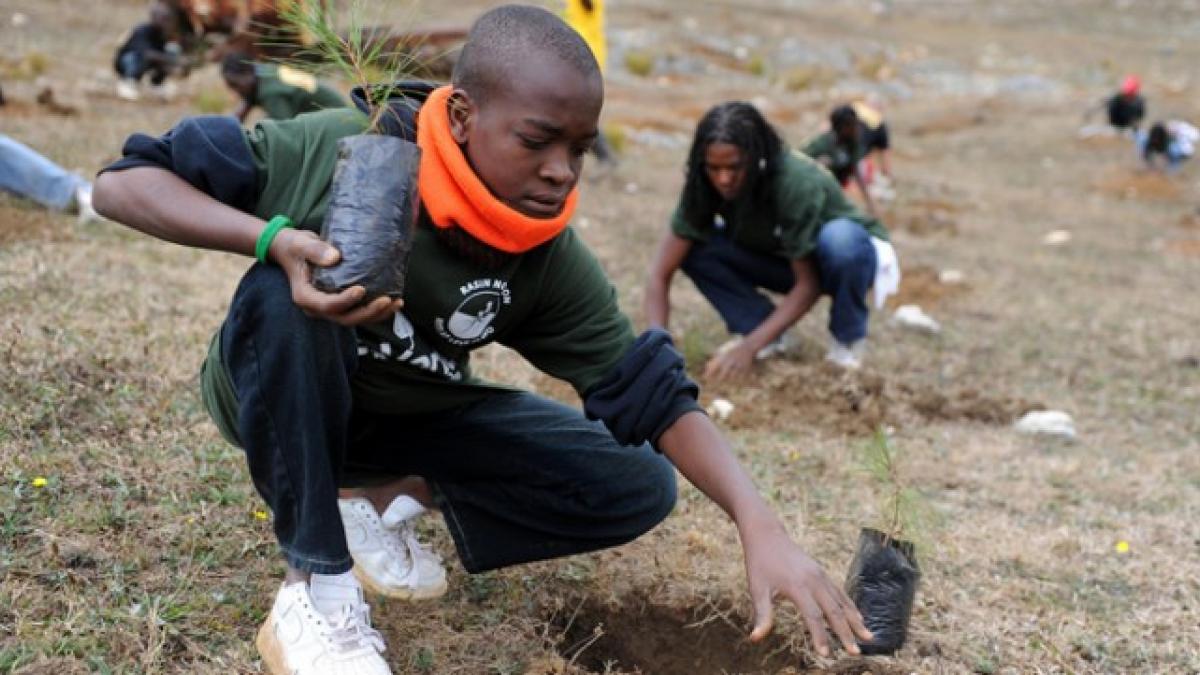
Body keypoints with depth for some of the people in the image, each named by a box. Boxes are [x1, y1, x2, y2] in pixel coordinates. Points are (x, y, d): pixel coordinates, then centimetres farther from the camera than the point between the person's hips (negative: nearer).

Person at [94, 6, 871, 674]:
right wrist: (273, 239, -43)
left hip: (412, 418, 4)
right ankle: (317, 590, -26)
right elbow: (123, 184, -26)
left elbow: (651, 392, -19)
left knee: (638, 488, -9)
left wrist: (760, 524, -34)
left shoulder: (551, 261, -19)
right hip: (279, 404, -3)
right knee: (280, 298, -39)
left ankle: (390, 499, 3)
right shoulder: (339, 149, -29)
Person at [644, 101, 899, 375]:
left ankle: (849, 338, -14)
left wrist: (750, 347, -38)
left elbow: (809, 284, -31)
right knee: (693, 247, -20)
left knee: (838, 238, -40)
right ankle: (764, 331, -6)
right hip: (784, 261, 4)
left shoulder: (797, 183, -35)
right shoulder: (704, 188, -22)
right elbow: (660, 274, -24)